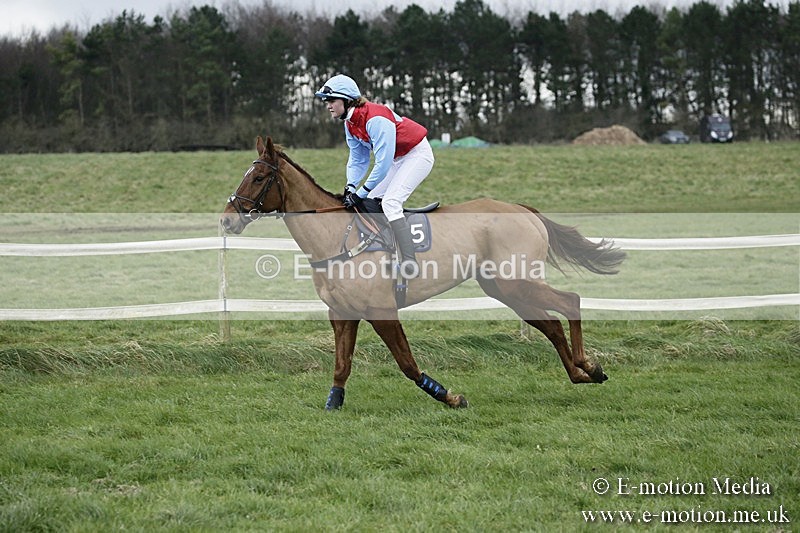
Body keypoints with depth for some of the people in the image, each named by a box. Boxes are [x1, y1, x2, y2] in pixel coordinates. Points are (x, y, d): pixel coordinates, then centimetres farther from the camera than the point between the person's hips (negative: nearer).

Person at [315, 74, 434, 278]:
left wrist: (361, 193, -27)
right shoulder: (350, 123, -1)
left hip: (418, 155, -10)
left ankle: (410, 263, -28)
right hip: (397, 159, 10)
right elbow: (358, 159, 6)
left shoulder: (375, 119, -31)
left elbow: (383, 163, -32)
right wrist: (351, 188, -10)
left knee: (390, 202, -23)